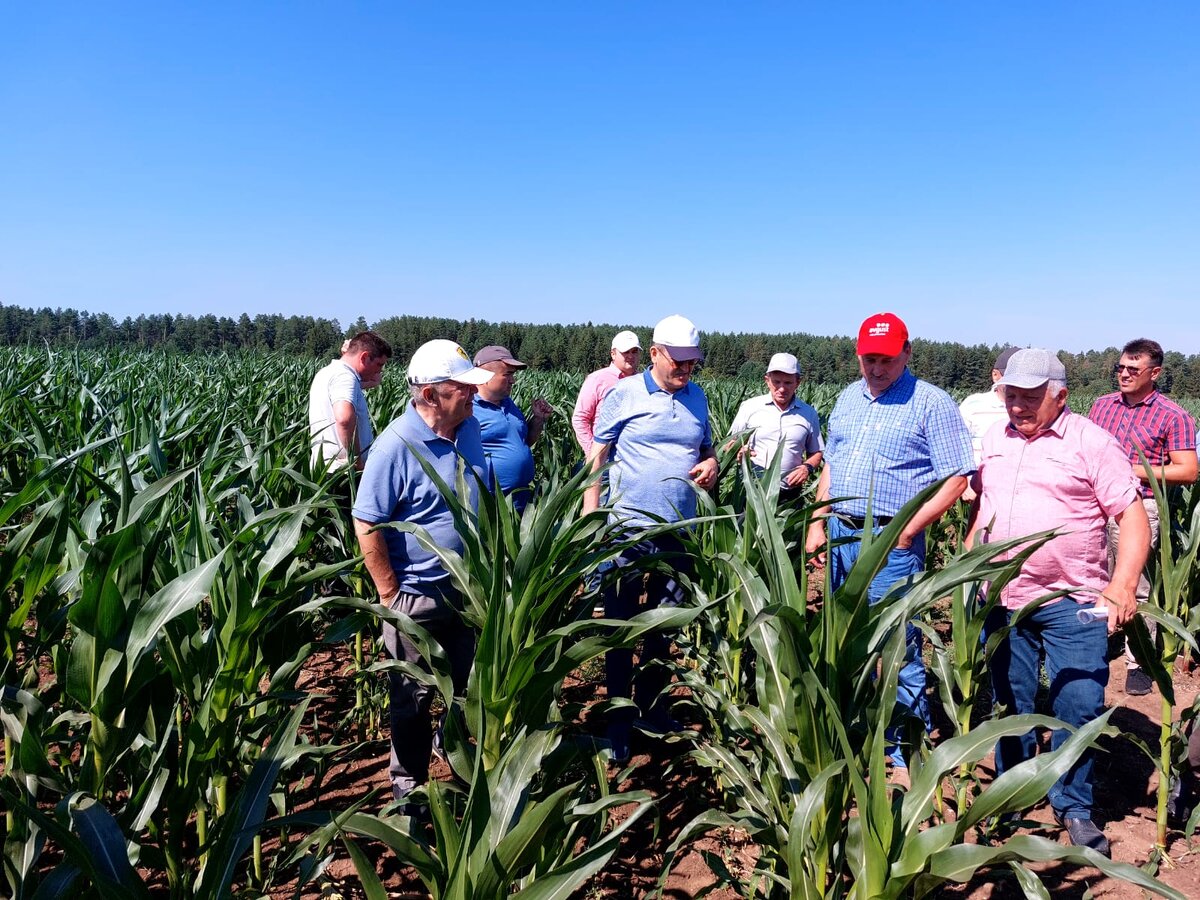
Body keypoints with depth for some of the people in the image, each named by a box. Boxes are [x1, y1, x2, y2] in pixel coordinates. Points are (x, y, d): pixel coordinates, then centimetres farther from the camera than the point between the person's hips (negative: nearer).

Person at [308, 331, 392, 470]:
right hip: (342, 469, -10)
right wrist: (356, 459, -24)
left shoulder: (327, 372, 16)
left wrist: (365, 384, 27)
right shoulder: (344, 375, -16)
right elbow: (345, 418, -33)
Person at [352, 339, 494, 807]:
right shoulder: (397, 445, -22)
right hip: (418, 595, -6)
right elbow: (367, 526, -19)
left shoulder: (469, 427, 0)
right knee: (413, 698, 11)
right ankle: (408, 787, 31)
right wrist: (390, 594, -17)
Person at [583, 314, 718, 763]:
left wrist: (711, 462, -2)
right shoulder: (623, 394, -5)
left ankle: (651, 702, 33)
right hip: (628, 529, -5)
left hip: (679, 530, 5)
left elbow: (706, 447, 22)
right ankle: (617, 720, 15)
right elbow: (597, 455, -4)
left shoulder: (697, 397, 10)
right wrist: (591, 513, -11)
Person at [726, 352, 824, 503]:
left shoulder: (808, 414, 6)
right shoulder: (750, 407, 1)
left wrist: (808, 467, -7)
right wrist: (739, 451, -16)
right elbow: (730, 444, 6)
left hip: (789, 494, 1)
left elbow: (816, 453, 14)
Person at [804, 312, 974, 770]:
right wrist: (817, 523, 11)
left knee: (896, 651, -4)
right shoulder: (848, 399, 13)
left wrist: (906, 531, -16)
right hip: (840, 535, 7)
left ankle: (908, 757, 11)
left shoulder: (931, 403, -7)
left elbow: (955, 480, -10)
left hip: (890, 542, -7)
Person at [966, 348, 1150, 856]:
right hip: (1003, 600, 5)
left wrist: (1123, 585, -19)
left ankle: (1073, 808, 19)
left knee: (1079, 708, -2)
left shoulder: (1091, 442, -5)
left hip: (1073, 604, -4)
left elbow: (1132, 516, -8)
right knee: (1010, 705, 14)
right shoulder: (994, 440, 10)